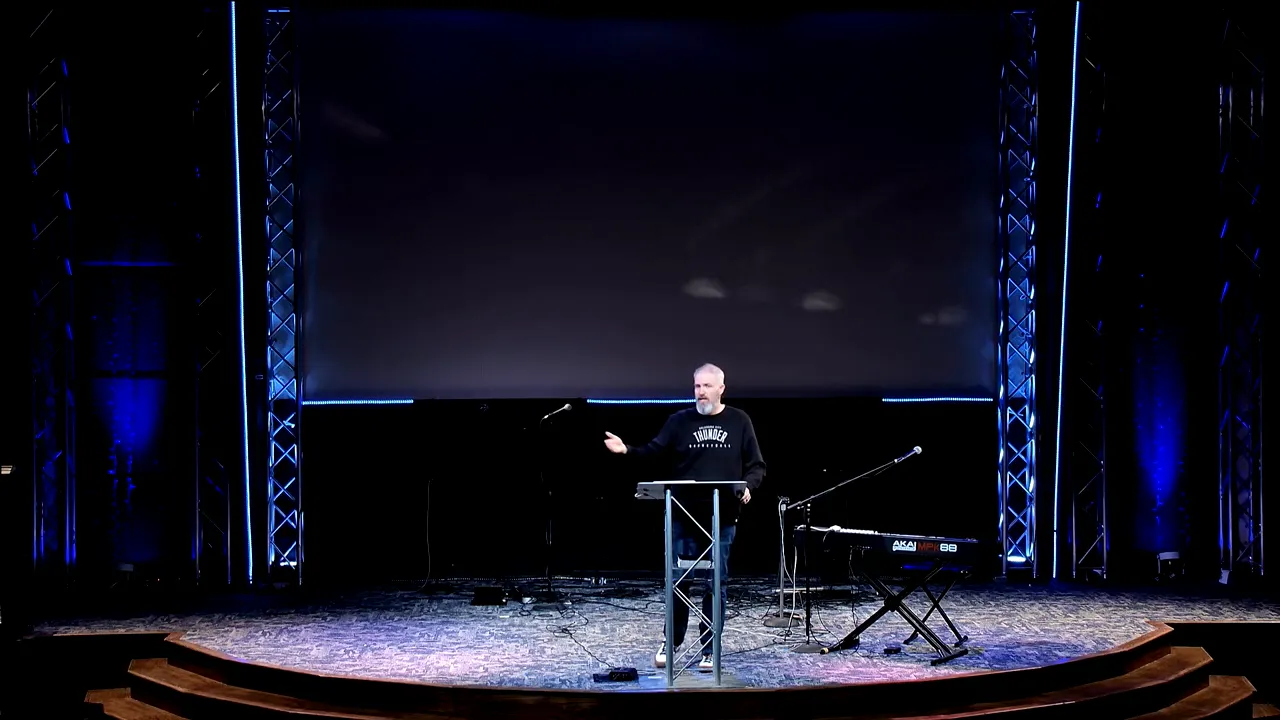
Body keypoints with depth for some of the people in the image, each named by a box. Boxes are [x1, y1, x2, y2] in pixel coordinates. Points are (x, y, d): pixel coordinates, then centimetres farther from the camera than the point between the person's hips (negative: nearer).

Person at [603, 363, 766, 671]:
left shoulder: (738, 421, 5)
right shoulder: (679, 421, 5)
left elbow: (756, 465, 6)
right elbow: (656, 452, 2)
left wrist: (748, 486, -13)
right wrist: (628, 449, -14)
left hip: (722, 518, 0)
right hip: (684, 516, 0)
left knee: (716, 583, 4)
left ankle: (709, 651, 13)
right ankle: (670, 642, 22)